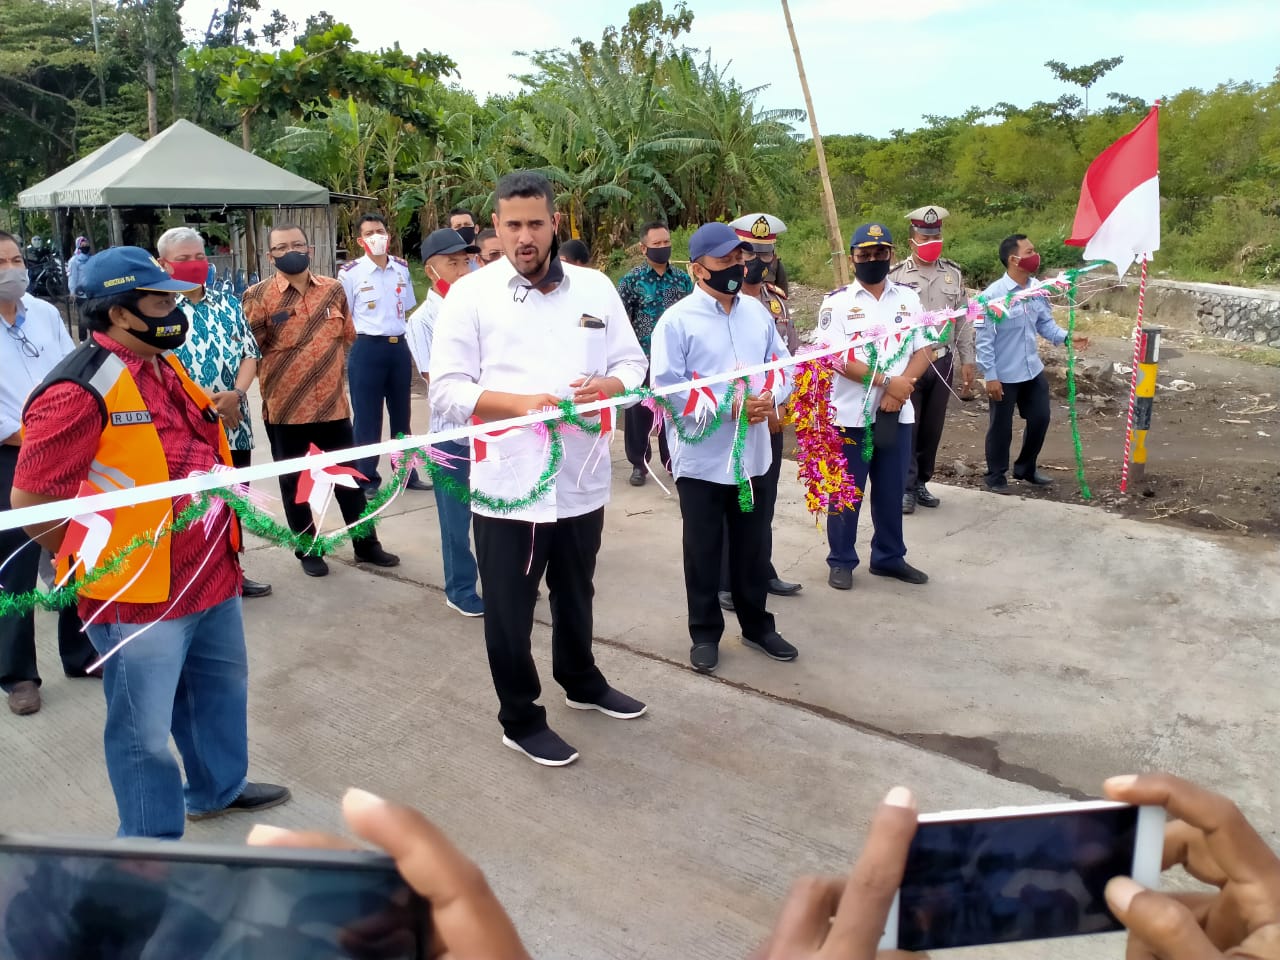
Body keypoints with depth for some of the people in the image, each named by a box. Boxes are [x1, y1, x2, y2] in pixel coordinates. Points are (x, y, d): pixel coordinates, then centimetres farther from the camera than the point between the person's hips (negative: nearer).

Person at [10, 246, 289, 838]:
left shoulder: (166, 366, 8)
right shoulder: (79, 391, -21)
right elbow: (31, 505, -19)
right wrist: (101, 567, -9)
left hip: (211, 575, 9)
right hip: (139, 597, -9)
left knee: (222, 689, 25)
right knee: (144, 731, 7)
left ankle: (219, 788, 49)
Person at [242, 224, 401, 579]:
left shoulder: (334, 290, 4)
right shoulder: (258, 295, -6)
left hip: (332, 403, 3)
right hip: (284, 407, -3)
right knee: (293, 482, 10)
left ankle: (366, 544, 26)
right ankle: (308, 550, 25)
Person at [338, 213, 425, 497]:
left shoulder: (402, 269, 7)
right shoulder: (351, 272, -6)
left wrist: (412, 349, 14)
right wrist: (347, 353, -5)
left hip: (399, 347, 5)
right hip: (367, 348, -4)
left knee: (401, 413, 14)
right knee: (367, 417, 2)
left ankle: (406, 473, 25)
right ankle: (367, 480, 13)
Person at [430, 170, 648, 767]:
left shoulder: (596, 288, 5)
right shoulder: (469, 295, -6)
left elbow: (633, 363, 7)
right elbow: (447, 391, -9)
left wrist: (608, 385, -16)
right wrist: (521, 403, -24)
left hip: (581, 477, 4)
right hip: (507, 484, -3)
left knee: (575, 594, 24)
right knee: (510, 611, 9)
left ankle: (582, 683, 47)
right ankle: (520, 721, 28)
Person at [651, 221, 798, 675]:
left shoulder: (757, 311, 7)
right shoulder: (677, 320, -10)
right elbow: (667, 386, -16)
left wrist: (771, 398, -11)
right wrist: (731, 406, -20)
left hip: (755, 455, 5)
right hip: (701, 459, -5)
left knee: (753, 547, 17)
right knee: (703, 551, 9)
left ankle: (757, 625, 34)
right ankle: (705, 633, 25)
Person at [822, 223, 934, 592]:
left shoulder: (908, 298, 7)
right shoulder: (837, 301, -5)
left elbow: (923, 350, 3)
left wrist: (902, 387, -14)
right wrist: (886, 382, -19)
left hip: (897, 412, 4)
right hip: (850, 414, -3)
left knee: (891, 490, 13)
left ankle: (889, 557, 28)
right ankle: (841, 561, 19)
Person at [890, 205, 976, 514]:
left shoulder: (953, 274, 7)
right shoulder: (896, 276, -5)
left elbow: (963, 320, 11)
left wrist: (967, 361, 8)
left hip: (943, 362, 4)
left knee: (932, 427, 11)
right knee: (907, 427, 0)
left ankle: (921, 482, 24)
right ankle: (906, 486, 10)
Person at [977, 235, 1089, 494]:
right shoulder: (993, 295, -20)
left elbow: (1045, 323, 9)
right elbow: (984, 339, -18)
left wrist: (1066, 337, -10)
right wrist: (990, 376, -18)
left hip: (1033, 370, 7)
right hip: (1004, 375, -7)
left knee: (1040, 419, 16)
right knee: (1001, 427, 7)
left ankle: (1025, 469, 37)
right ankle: (996, 476, 26)